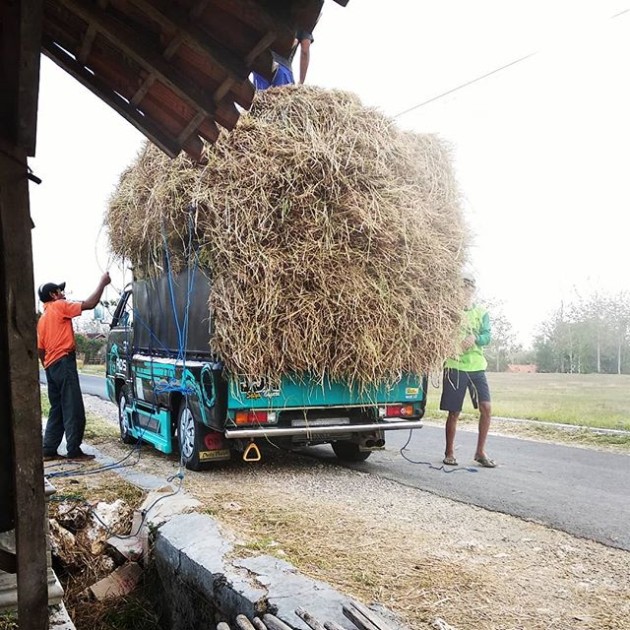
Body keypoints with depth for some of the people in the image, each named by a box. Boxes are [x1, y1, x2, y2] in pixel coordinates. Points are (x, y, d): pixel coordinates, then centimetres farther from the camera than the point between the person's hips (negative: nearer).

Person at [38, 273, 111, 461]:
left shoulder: (42, 319, 21)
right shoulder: (59, 306, -3)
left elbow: (40, 349, 20)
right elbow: (90, 304, -11)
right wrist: (102, 283, -4)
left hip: (51, 367, 9)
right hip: (64, 363, -9)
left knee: (57, 410, 12)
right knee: (73, 410, -6)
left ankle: (49, 450, 11)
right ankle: (74, 451, -6)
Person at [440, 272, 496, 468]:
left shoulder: (482, 313, 10)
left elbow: (487, 336, -3)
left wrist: (475, 338, -23)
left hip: (477, 366, 2)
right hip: (455, 366, -2)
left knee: (486, 407, -8)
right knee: (454, 412, 3)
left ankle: (480, 451, 7)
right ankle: (449, 452, 19)